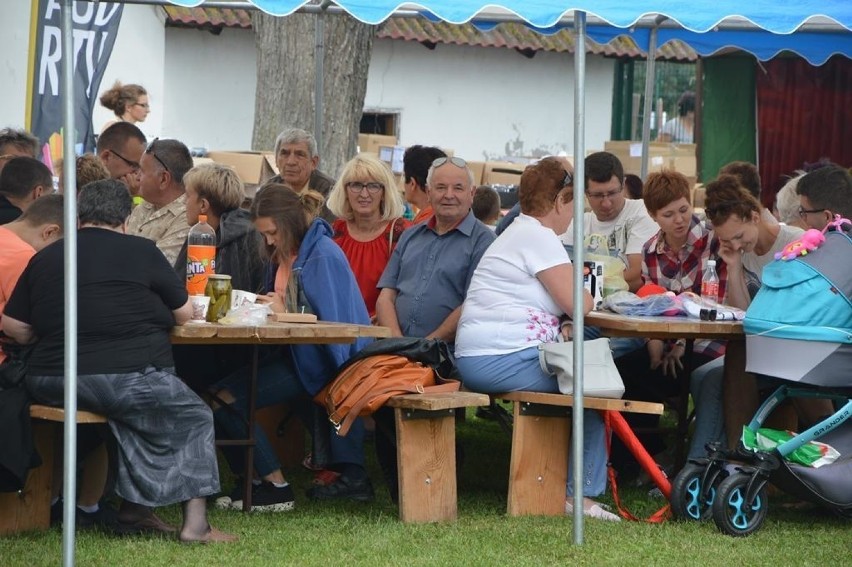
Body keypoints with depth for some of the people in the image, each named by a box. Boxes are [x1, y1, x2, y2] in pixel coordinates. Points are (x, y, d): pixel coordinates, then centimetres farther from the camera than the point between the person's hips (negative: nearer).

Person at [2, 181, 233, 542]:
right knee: (194, 420, 16)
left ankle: (135, 508, 15)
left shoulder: (45, 258, 10)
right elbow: (184, 314, 10)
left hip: (53, 384, 4)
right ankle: (194, 522, 4)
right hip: (128, 374, -4)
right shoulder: (140, 252, 2)